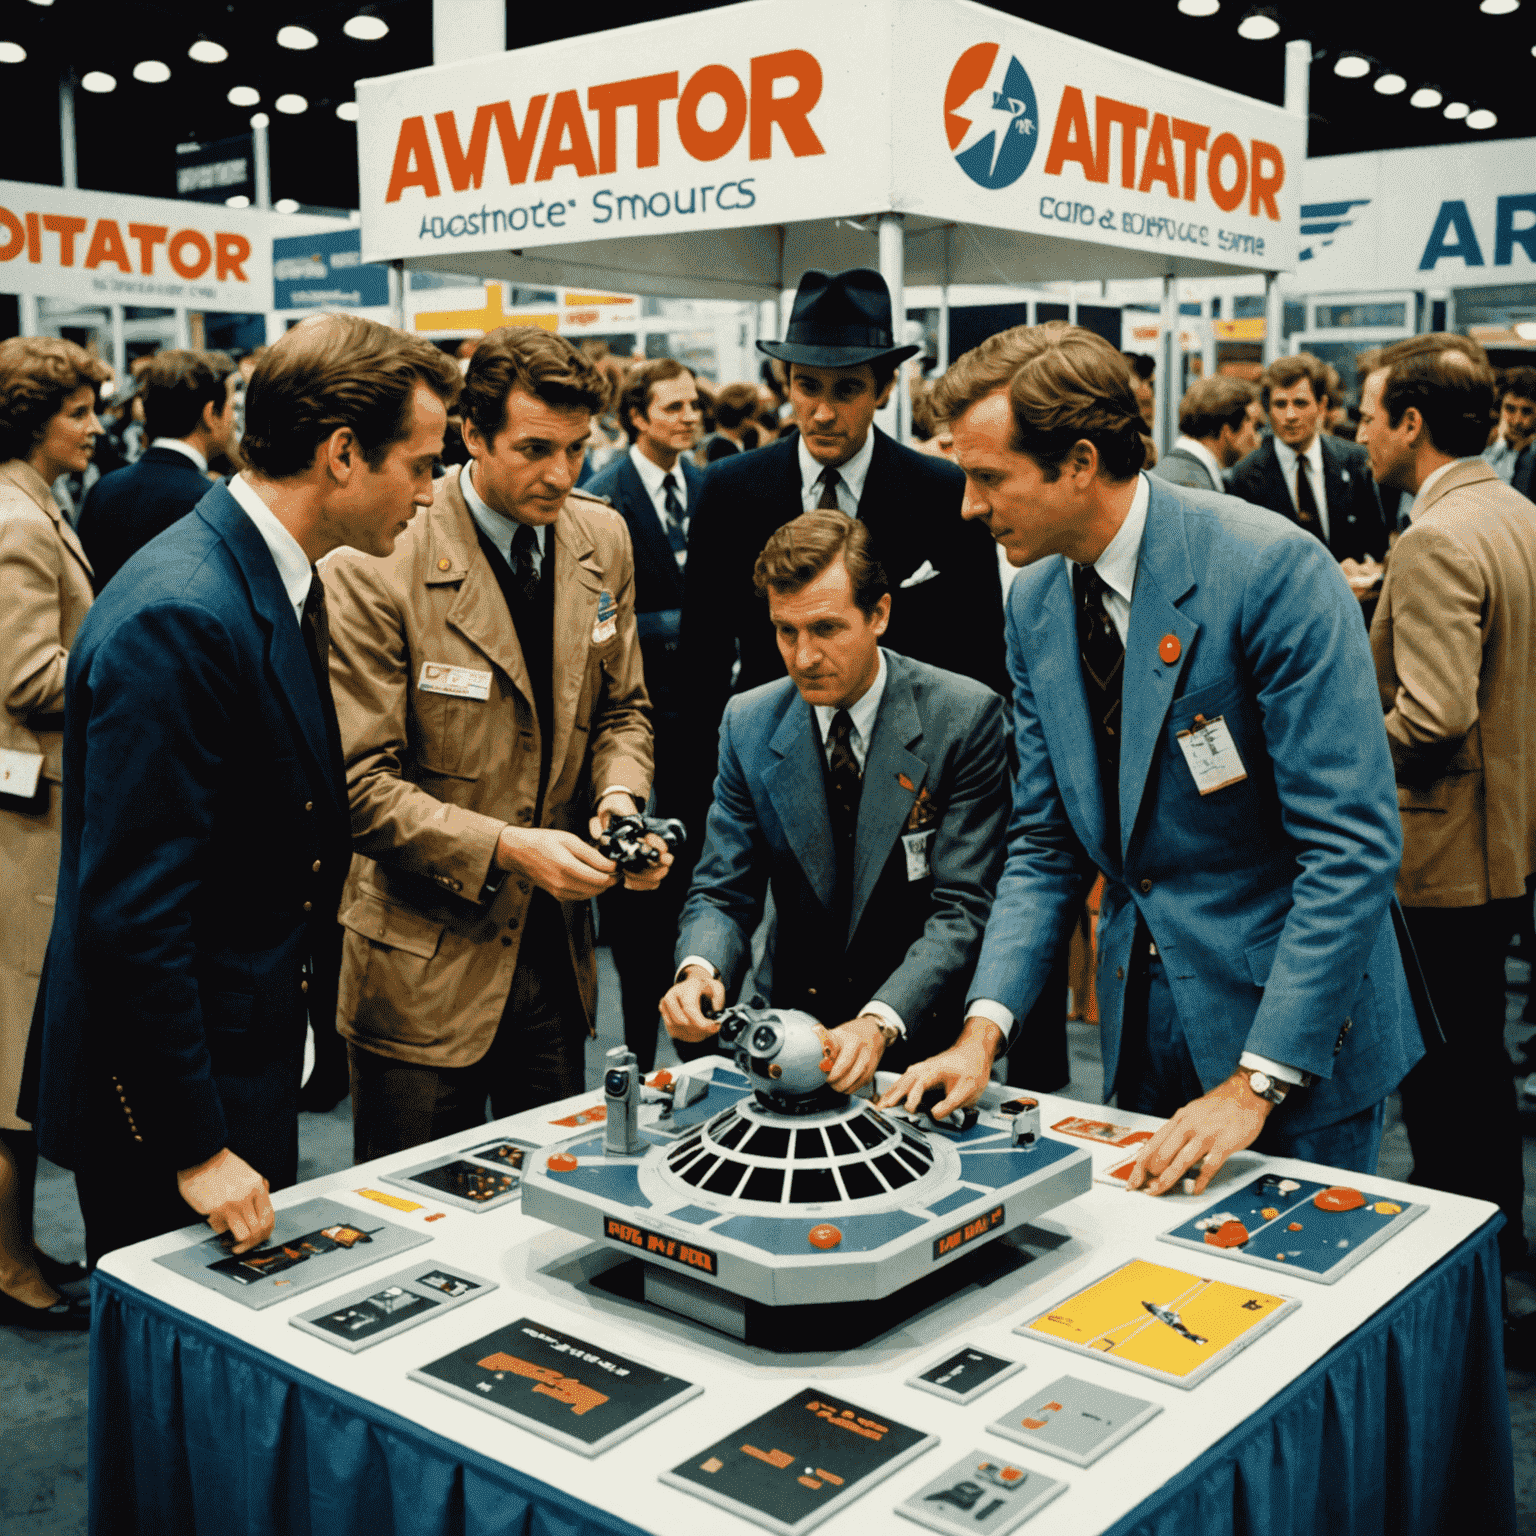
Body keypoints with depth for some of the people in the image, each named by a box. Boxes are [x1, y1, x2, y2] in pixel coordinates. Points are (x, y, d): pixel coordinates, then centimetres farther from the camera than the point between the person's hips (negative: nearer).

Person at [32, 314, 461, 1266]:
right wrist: (195, 1144, -22)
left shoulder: (279, 583, 8)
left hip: (254, 1074, 9)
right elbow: (130, 912, -26)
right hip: (168, 1103, -9)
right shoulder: (178, 617, -24)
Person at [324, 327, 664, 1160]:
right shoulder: (375, 565, -16)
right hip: (424, 966, -5)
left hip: (555, 953, 6)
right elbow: (360, 784, -16)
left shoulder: (601, 539, 3)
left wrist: (619, 798, -7)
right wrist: (505, 848, -24)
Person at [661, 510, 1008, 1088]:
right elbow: (723, 893, 3)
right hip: (796, 1028, 3)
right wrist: (699, 970, -20)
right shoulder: (749, 723, 2)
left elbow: (962, 909, -13)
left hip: (929, 1037, -2)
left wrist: (879, 1023, -28)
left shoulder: (965, 717, -9)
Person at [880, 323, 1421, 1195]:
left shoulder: (1273, 568, -20)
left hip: (1295, 1030, -5)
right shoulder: (1034, 602, 1)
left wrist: (1254, 1083, -25)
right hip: (1140, 1018, 6)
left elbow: (1352, 847, -22)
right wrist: (985, 1027, -7)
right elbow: (1046, 844, 6)